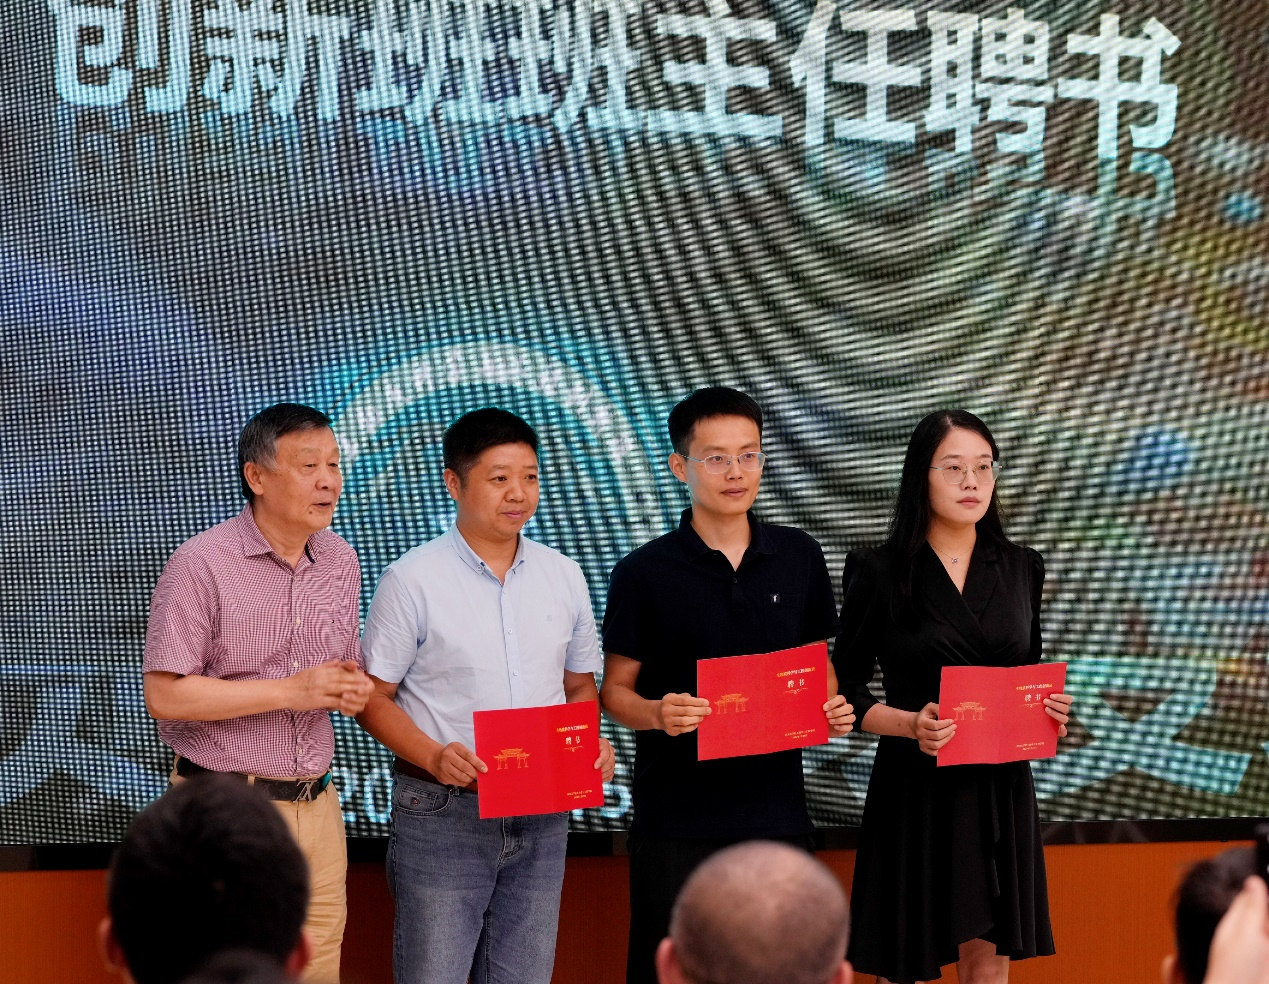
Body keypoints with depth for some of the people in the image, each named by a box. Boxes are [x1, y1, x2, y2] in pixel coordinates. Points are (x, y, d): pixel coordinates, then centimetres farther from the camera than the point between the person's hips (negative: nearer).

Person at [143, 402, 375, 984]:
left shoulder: (341, 562, 10)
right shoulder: (202, 564, -10)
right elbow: (164, 696, -14)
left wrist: (352, 689, -3)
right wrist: (291, 691, -17)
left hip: (316, 806, 6)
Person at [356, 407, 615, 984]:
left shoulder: (564, 576, 8)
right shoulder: (412, 580, -7)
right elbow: (374, 697, -5)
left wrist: (591, 745, -4)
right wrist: (434, 756, -20)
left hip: (542, 817, 4)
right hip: (443, 814, -4)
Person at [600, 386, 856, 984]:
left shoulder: (799, 559, 7)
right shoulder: (644, 573, -2)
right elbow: (614, 690, 1)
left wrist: (833, 708, -5)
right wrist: (657, 713, -20)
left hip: (776, 807, 3)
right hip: (677, 817, -2)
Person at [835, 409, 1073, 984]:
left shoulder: (1019, 569, 9)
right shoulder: (881, 574, -4)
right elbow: (846, 690, -2)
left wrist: (1049, 711, -3)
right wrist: (909, 724, -19)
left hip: (999, 790, 4)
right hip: (915, 789, -3)